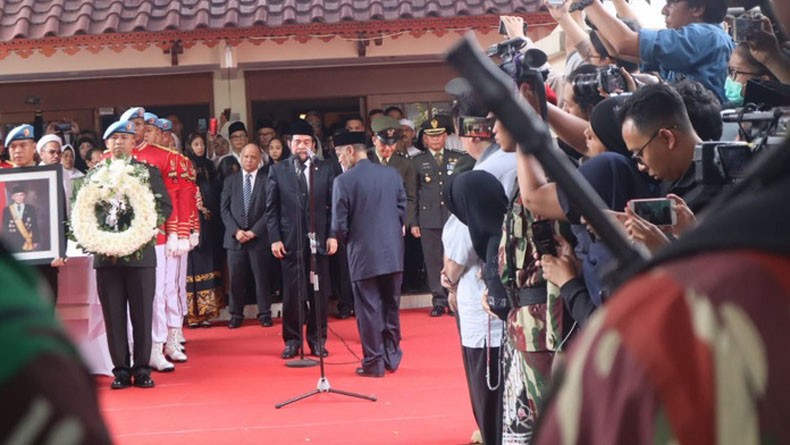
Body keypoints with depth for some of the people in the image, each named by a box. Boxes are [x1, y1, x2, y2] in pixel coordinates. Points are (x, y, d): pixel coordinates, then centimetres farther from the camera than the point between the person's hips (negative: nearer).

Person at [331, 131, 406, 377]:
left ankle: (374, 363, 8)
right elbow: (402, 212, 5)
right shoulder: (392, 175, 1)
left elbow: (339, 225, -10)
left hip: (364, 255, -4)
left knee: (369, 309, 5)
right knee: (391, 307, 15)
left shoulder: (344, 181, -11)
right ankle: (392, 357, 23)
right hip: (393, 253, 4)